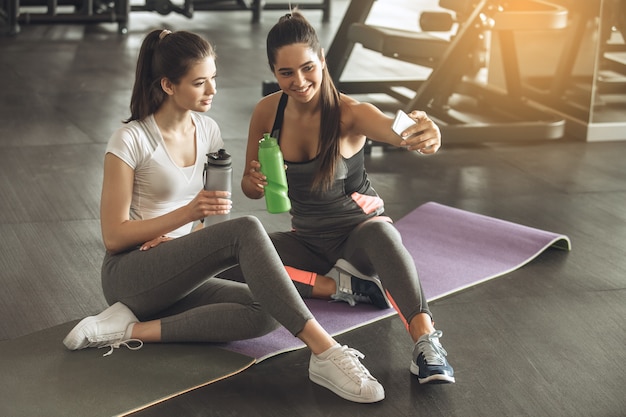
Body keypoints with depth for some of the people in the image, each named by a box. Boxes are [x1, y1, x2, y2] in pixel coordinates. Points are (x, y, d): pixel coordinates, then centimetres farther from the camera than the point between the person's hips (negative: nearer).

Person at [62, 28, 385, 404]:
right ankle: (326, 353, -38)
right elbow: (113, 236, -11)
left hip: (180, 277, 7)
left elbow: (215, 211, 15)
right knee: (246, 231, -31)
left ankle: (134, 330, -19)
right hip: (130, 274, -7)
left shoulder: (207, 130, 7)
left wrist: (177, 234, -7)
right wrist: (188, 213, -22)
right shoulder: (131, 140, -12)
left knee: (265, 314, -22)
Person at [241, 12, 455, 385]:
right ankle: (349, 286, -18)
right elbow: (249, 186, 1)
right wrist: (256, 182, -24)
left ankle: (426, 342, -53)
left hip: (360, 225, -4)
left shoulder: (349, 113, -19)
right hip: (308, 238, 4)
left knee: (382, 235, -40)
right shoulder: (268, 112, -8)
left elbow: (399, 132, -40)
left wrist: (427, 133, -65)